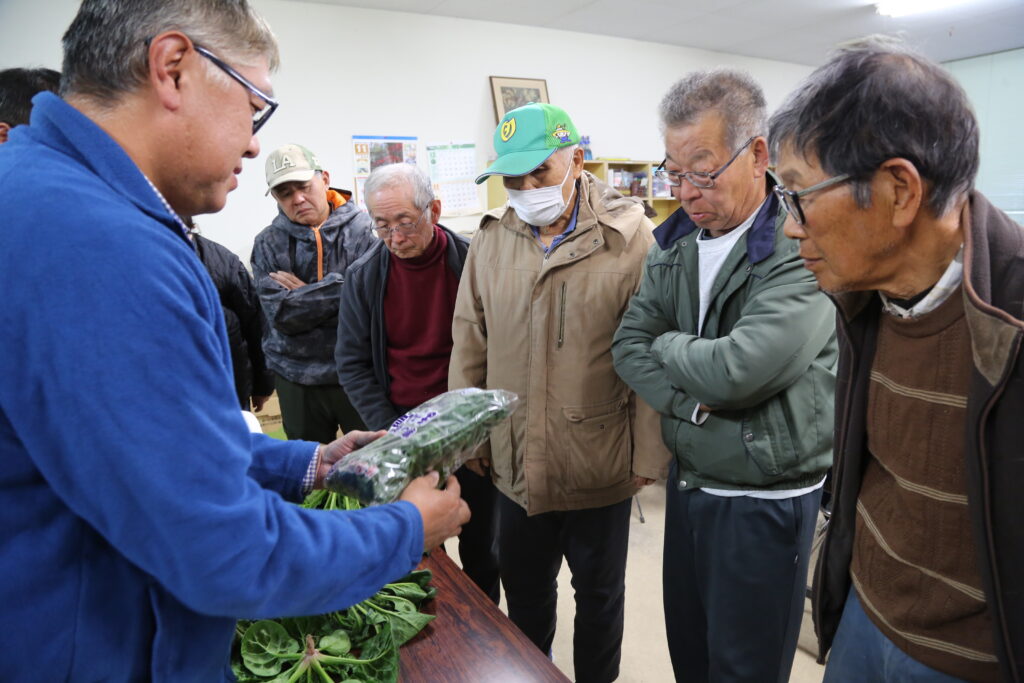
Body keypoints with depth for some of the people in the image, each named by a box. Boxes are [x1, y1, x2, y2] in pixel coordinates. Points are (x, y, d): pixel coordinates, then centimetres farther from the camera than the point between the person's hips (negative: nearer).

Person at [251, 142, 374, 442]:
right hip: (297, 380, 2)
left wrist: (305, 295, -11)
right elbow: (280, 316, -10)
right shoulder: (268, 243, 2)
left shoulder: (364, 228, -5)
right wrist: (339, 286, -16)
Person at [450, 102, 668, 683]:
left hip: (601, 464, -3)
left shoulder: (628, 235, -12)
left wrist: (649, 455, -11)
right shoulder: (491, 239, 1)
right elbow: (469, 346, 6)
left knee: (599, 592, 20)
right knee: (524, 590, 24)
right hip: (515, 463, 4)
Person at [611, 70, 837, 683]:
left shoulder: (802, 252, -21)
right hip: (687, 482, 6)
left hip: (765, 501, -6)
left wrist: (668, 345, -11)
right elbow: (630, 349, -3)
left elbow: (737, 370, -31)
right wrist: (695, 403, -19)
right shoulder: (674, 244, 2)